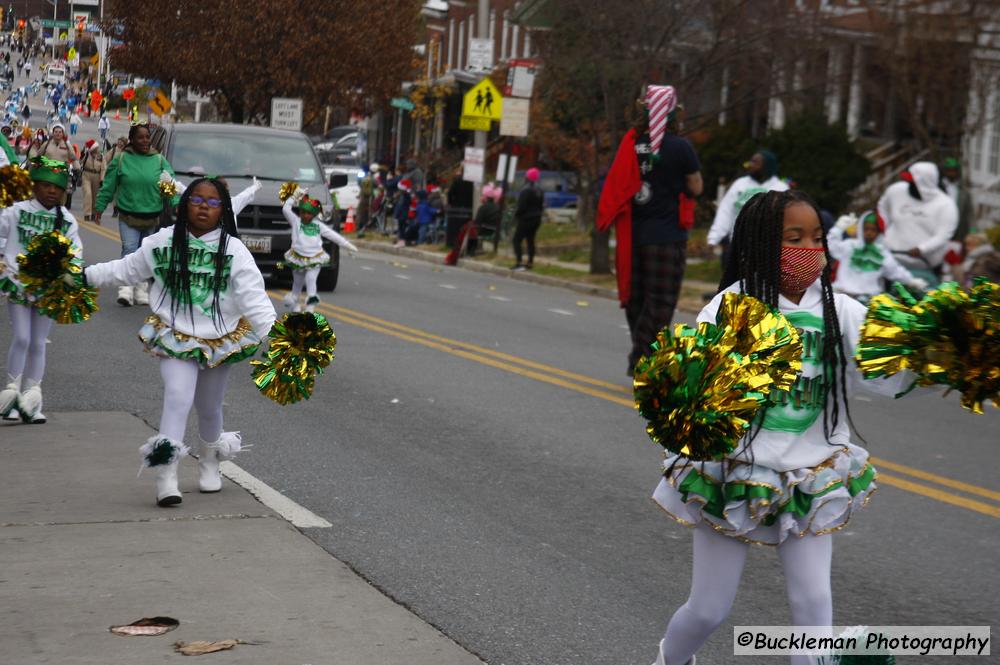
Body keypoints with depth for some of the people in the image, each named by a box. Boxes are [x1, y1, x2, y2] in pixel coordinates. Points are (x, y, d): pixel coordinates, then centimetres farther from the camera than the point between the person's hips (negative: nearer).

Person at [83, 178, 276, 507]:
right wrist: (86, 275, 9)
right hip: (175, 338, -1)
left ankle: (209, 461, 45)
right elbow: (127, 269, 10)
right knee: (177, 398, -21)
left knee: (209, 408, 18)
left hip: (220, 341, 1)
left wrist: (274, 334, -28)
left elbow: (254, 297, -17)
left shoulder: (234, 251, -10)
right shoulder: (163, 242, -4)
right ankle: (165, 474, -19)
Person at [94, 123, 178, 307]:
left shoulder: (159, 160, 4)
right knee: (129, 250, -13)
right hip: (128, 217, -2)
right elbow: (108, 185, 6)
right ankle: (125, 290, -19)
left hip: (152, 218, 2)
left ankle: (142, 291, 16)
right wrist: (100, 207, 7)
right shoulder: (121, 159, 1)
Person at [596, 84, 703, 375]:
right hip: (667, 237, -4)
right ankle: (641, 361, -5)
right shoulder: (680, 148, -10)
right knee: (660, 301, 1)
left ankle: (641, 355, 24)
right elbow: (695, 188, -1)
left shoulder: (631, 144, 1)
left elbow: (617, 186, 7)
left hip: (633, 234, 4)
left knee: (636, 298, 15)